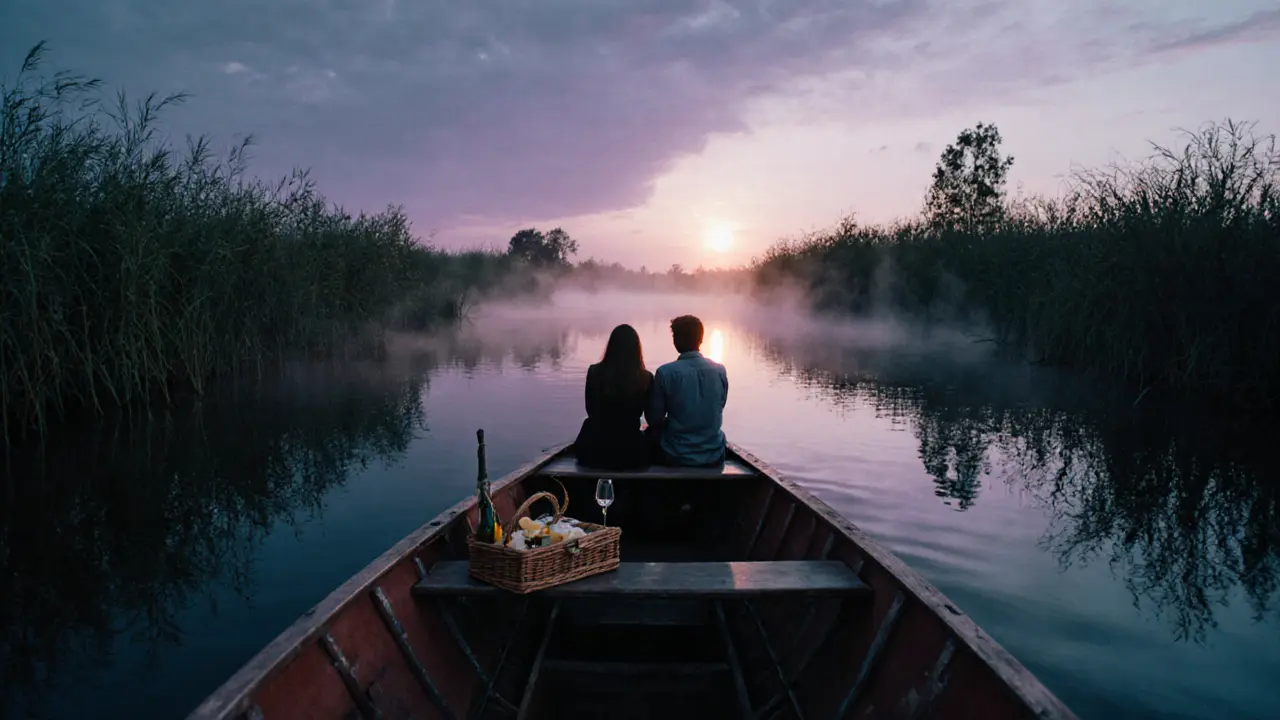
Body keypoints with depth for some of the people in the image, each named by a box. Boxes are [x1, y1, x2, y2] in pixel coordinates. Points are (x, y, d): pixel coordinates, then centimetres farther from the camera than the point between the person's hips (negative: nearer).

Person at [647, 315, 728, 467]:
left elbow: (654, 418, -6)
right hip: (713, 456, 3)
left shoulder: (665, 372, -15)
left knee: (652, 432, 29)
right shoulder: (720, 370, -5)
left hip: (676, 456, -2)